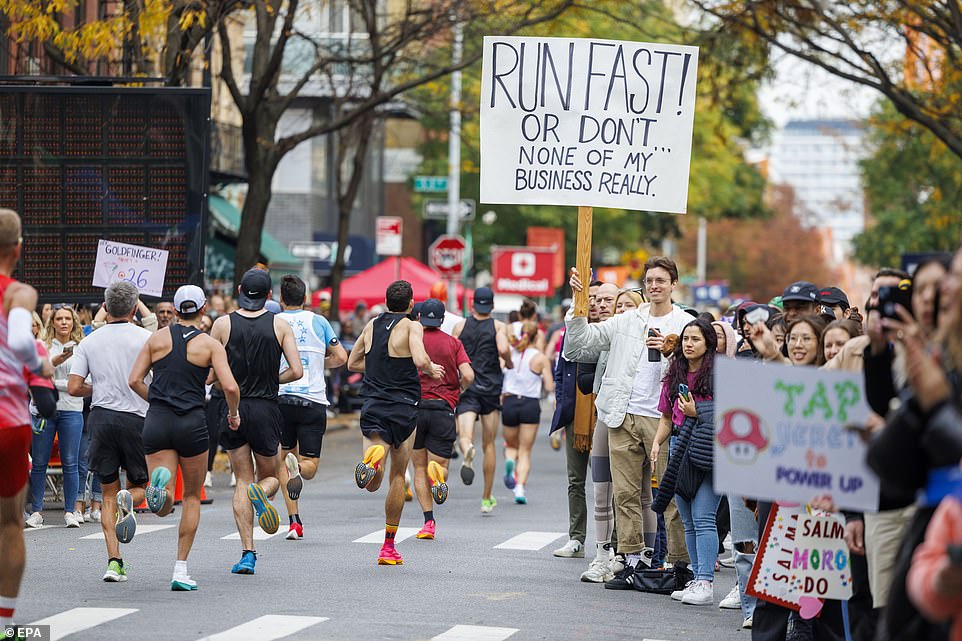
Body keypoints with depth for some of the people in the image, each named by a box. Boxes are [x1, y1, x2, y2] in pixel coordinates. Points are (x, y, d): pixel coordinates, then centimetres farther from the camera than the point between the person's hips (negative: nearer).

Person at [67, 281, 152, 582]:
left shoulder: (89, 341, 5)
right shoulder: (146, 339, -2)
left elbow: (74, 387, 0)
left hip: (101, 417, 2)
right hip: (137, 419, -2)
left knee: (108, 492, 9)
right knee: (139, 485, 15)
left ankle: (114, 561, -2)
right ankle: (128, 500, -23)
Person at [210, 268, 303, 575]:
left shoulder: (223, 324, -2)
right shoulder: (280, 325, -2)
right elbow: (296, 371, -7)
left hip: (232, 409, 1)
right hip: (266, 410, -1)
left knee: (242, 481, 9)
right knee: (271, 477, 17)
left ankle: (247, 553, -1)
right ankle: (260, 493, -21)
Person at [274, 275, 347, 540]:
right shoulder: (318, 322, 5)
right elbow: (341, 357, 3)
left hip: (280, 397, 0)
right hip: (313, 399, 0)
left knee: (286, 455, 15)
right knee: (310, 463, 5)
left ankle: (294, 521, 4)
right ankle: (297, 468, -34)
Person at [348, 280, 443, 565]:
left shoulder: (372, 325, 11)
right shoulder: (412, 326, -6)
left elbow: (352, 363, 18)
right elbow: (419, 360, -23)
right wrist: (431, 370, -2)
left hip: (372, 406, 3)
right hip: (403, 408, -3)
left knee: (372, 485, -4)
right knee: (398, 476, 14)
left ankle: (374, 456, -40)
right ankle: (389, 546, 16)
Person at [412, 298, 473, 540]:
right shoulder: (453, 343, 5)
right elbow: (468, 376, -7)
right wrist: (460, 389, 15)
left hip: (415, 406, 0)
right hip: (443, 409, 0)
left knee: (419, 468, 12)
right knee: (439, 463, 5)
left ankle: (429, 521, 1)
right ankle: (438, 473, -34)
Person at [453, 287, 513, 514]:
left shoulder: (461, 326, 5)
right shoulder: (498, 326, 0)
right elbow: (503, 350, -17)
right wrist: (509, 363, 4)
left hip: (467, 387, 0)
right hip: (491, 388, 0)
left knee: (464, 436, -13)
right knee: (489, 444, 12)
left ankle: (467, 451, -53)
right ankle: (486, 499, 16)